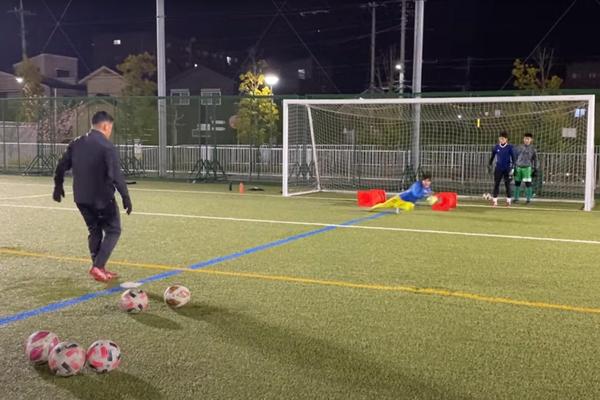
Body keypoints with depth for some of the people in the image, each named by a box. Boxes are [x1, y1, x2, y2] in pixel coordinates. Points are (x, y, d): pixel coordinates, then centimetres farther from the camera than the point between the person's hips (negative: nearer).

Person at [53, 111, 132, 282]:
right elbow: (116, 175, -20)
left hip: (81, 198, 7)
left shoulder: (76, 143, 7)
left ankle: (99, 269, 21)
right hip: (102, 199, -7)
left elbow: (61, 166, 13)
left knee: (94, 231, 19)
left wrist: (58, 186, 26)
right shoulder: (107, 147, -14)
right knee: (113, 231, 6)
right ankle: (98, 266, -5)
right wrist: (126, 197, -15)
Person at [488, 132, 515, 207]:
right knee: (496, 184, -1)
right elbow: (492, 156, 13)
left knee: (507, 185, 2)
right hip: (498, 169, 2)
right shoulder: (496, 147, 4)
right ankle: (494, 201, 2)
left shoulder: (509, 147, -4)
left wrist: (512, 167, -12)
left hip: (507, 169, -2)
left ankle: (508, 201, 10)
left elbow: (513, 158, -3)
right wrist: (489, 165, 8)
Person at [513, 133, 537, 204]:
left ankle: (528, 199, -1)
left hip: (527, 167, -3)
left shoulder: (532, 149, 2)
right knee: (517, 182, 6)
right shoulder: (519, 147, 10)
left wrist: (534, 169, 1)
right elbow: (515, 157, 16)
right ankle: (516, 198, 16)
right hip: (518, 167, 3)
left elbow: (535, 159, 5)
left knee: (528, 183, -7)